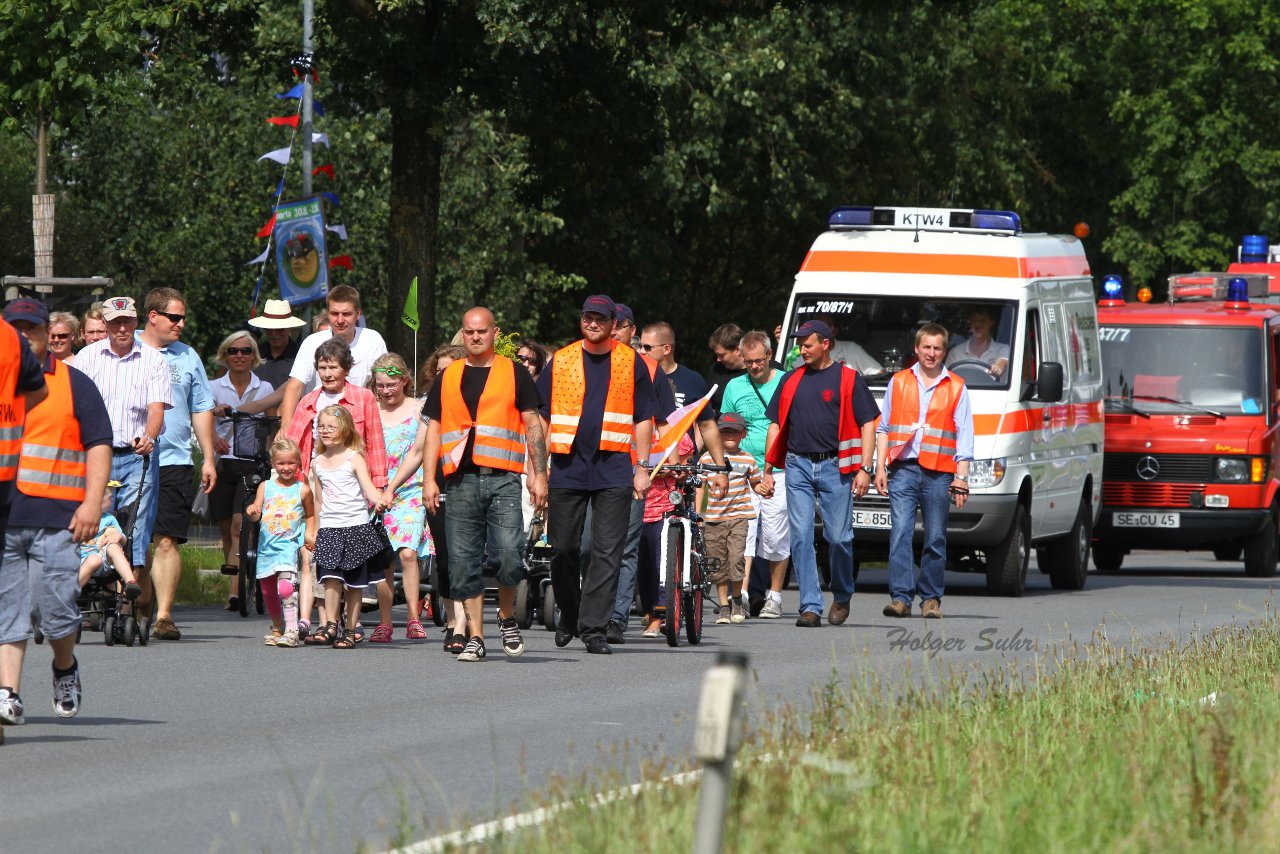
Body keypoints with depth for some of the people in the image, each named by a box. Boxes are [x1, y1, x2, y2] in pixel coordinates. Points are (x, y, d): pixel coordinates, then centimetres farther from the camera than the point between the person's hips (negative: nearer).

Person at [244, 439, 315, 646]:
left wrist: (309, 533, 1)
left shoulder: (302, 490, 3)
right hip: (266, 546, 4)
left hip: (289, 545, -4)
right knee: (268, 591, 13)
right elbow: (256, 515, 1)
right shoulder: (265, 487, 8)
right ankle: (277, 628, 33)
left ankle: (291, 631, -26)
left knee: (286, 586, -23)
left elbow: (310, 515, 17)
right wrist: (251, 512, -21)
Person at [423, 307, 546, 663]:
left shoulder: (514, 375, 9)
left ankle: (507, 617, 11)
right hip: (460, 480, 3)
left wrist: (539, 474, -2)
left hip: (502, 479, -3)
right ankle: (475, 637, 6)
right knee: (465, 564, 0)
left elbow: (533, 427, 7)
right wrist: (429, 479, 6)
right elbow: (434, 430, 15)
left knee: (508, 556, -13)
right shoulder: (448, 378, 16)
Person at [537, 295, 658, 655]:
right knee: (563, 548, 4)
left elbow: (643, 419, 9)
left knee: (607, 551, -6)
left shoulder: (631, 363, 7)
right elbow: (541, 418, 11)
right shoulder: (559, 362, 9)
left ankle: (593, 628, -6)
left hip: (614, 466, -1)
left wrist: (642, 467, 3)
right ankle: (569, 616, 24)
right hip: (567, 465, 1)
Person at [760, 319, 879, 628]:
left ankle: (842, 596, 22)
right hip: (798, 466, 3)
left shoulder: (849, 379, 2)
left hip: (835, 467, -3)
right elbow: (776, 425, 17)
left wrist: (863, 469, -8)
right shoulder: (792, 380, 13)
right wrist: (767, 470, 12)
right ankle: (810, 606, -4)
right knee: (801, 538, -5)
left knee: (839, 536, -1)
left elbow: (867, 425, 0)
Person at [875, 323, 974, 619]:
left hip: (938, 472, 0)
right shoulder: (898, 382, 14)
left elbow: (964, 438, 8)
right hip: (903, 469, 0)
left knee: (936, 539, 2)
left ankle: (931, 598, 10)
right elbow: (884, 428, 15)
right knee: (900, 534, -10)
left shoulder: (956, 388, 10)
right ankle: (901, 597, -13)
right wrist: (880, 467, 6)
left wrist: (961, 478, 0)